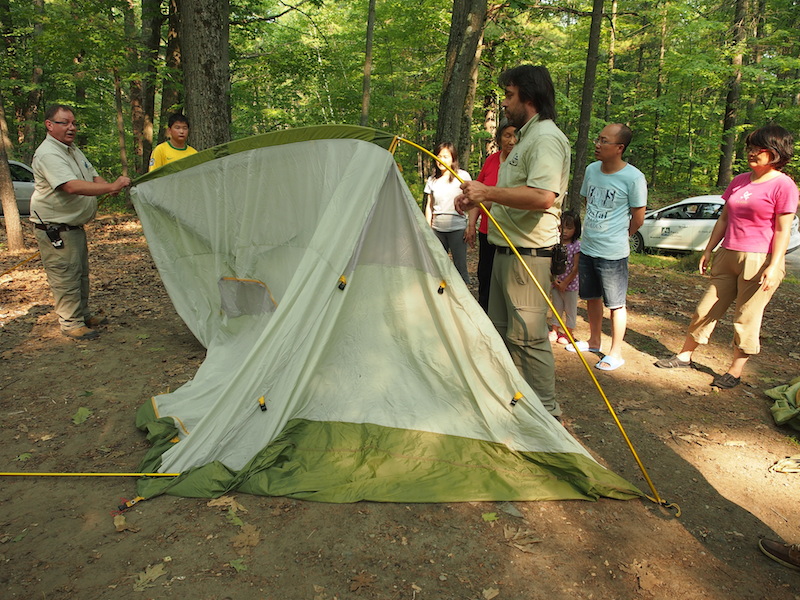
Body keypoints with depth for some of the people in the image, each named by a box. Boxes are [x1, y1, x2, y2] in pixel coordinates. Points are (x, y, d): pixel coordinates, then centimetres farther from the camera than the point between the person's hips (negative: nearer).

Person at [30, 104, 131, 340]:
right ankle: (70, 323, 6)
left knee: (81, 273, 18)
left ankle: (83, 315, 31)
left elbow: (93, 177, 18)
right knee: (65, 277, -4)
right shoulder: (48, 154, -20)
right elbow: (72, 187, -33)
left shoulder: (73, 150, 13)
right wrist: (112, 186, -38)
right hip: (55, 228, -10)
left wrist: (107, 187, -5)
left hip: (75, 224, 10)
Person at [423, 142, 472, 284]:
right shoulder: (432, 180, 9)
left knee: (460, 266, -5)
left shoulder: (462, 176, -2)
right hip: (437, 229, 4)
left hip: (457, 228, -4)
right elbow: (429, 206, 14)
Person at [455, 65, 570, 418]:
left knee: (528, 336, -5)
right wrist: (478, 199, 14)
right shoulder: (527, 137, 20)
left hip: (528, 253, -11)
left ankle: (545, 412, 8)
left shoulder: (546, 138, -14)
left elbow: (543, 197, -29)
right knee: (501, 329, 17)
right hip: (506, 249, 11)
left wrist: (489, 192, -24)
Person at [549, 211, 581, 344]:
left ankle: (569, 333, 20)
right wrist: (554, 279, -10)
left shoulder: (577, 245, -12)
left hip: (570, 284, -4)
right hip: (555, 283, 4)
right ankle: (555, 331, 27)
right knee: (556, 308, 15)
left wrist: (565, 283, -13)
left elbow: (575, 268, -13)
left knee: (570, 309, 8)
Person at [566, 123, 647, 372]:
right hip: (587, 247, 6)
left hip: (613, 253, -6)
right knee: (592, 297, 19)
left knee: (616, 304, 4)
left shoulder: (633, 178, -14)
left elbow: (638, 219, -6)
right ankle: (594, 341, 36)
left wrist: (616, 238, 6)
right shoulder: (591, 170, 3)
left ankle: (615, 353, 17)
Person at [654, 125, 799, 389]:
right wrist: (708, 250, 13)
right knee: (707, 308, 11)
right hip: (728, 256, 6)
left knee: (746, 318, 4)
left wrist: (773, 266, -16)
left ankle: (735, 372, 16)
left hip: (759, 261, -6)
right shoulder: (739, 181, 11)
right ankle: (685, 356, 23)